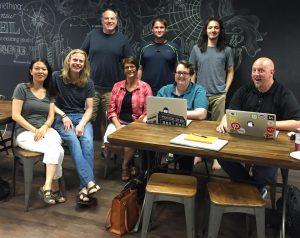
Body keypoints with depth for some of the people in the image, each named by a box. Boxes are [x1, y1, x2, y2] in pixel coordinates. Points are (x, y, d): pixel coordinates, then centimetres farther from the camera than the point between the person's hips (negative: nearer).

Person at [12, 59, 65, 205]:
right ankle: (54, 187, -21)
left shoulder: (49, 92, 13)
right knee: (56, 150, -31)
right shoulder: (22, 88, -1)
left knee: (55, 145, -33)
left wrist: (44, 128, -14)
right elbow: (15, 115, -7)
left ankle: (47, 187, -26)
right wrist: (34, 130, -15)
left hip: (46, 130, 4)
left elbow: (51, 116, 7)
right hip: (25, 132, -4)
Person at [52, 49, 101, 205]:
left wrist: (82, 124, -14)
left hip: (81, 117, 2)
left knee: (87, 142, -29)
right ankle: (90, 183, -39)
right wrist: (63, 116, -11)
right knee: (73, 141, -32)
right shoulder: (57, 77, -1)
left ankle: (84, 188, -32)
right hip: (61, 117, -2)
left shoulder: (88, 83, 6)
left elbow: (89, 108, 3)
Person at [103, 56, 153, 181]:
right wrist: (118, 126, -10)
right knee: (108, 141, -27)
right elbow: (111, 110, 6)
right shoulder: (117, 86, 11)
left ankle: (125, 165, 2)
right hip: (118, 122, 3)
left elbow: (147, 112, -4)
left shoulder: (145, 87, 2)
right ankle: (130, 160, 5)